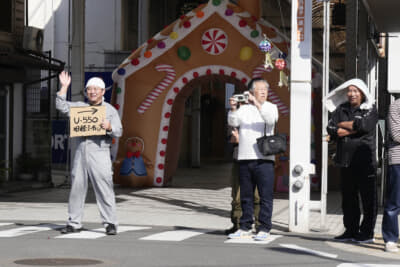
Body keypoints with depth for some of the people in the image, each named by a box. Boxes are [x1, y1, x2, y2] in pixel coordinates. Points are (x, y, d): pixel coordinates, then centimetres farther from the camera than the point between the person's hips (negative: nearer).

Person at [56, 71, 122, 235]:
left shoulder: (110, 110, 8)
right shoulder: (79, 107, 17)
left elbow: (118, 132, 2)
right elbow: (61, 106, 7)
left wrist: (109, 127, -19)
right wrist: (64, 86, 2)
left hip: (99, 152, -3)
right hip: (81, 152, 3)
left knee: (104, 189, -8)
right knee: (76, 187, 4)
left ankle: (110, 223, -5)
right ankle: (74, 223, 10)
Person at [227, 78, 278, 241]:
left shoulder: (271, 107, 7)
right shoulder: (244, 109, 13)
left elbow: (271, 119, -13)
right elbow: (233, 122, 2)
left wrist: (257, 103, -17)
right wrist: (233, 108, -13)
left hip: (264, 159, -3)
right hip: (244, 158, 3)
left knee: (265, 196, -4)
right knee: (246, 196, 8)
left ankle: (264, 229, 0)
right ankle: (245, 228, 15)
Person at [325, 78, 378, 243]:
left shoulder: (370, 110, 2)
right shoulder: (341, 109, 14)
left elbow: (364, 125, -17)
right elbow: (331, 129, 2)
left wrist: (343, 124, -4)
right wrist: (353, 130, -10)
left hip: (365, 161, -5)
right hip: (346, 161, 5)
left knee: (368, 198, -3)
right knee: (348, 198, 9)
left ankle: (367, 233, 3)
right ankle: (351, 231, 17)